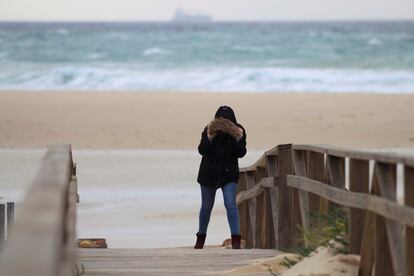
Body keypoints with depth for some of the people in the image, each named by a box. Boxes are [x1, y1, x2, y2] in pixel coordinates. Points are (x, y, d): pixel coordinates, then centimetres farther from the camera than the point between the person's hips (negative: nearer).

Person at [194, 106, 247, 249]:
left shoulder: (238, 130, -10)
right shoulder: (209, 129, -13)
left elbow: (241, 154, -13)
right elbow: (202, 150, -17)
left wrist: (239, 139, -30)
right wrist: (209, 138, -32)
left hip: (229, 174, -1)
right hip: (209, 173, 1)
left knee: (230, 204, -15)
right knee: (206, 206, 13)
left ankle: (236, 240, -18)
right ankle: (201, 238, 32)